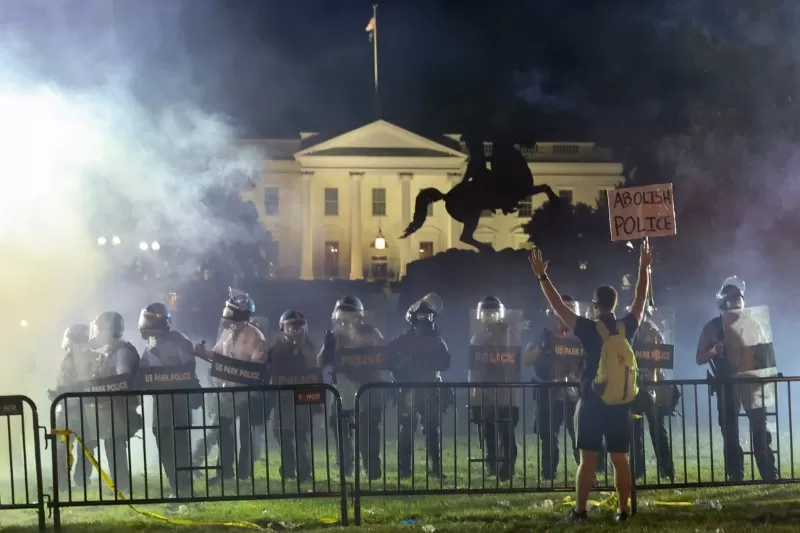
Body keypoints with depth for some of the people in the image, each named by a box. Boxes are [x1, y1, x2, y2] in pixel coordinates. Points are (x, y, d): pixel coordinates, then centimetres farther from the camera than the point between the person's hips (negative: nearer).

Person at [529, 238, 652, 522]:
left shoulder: (589, 330, -10)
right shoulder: (627, 328, -1)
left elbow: (558, 306, -7)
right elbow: (641, 299, 13)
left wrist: (542, 276, -1)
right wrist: (644, 268, 22)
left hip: (592, 404, -3)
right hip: (620, 404, 3)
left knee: (588, 459, -1)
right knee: (620, 459, 6)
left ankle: (580, 511, 0)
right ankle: (623, 510, 8)